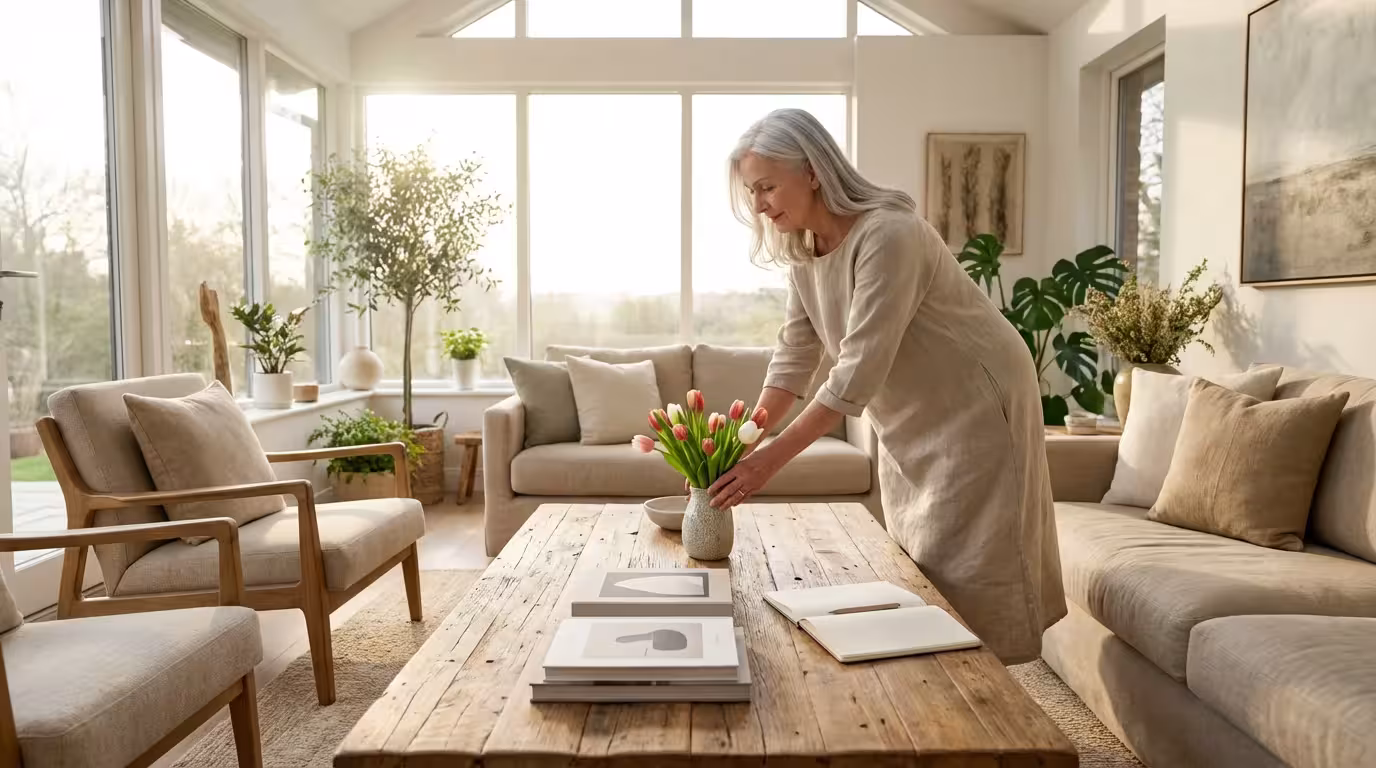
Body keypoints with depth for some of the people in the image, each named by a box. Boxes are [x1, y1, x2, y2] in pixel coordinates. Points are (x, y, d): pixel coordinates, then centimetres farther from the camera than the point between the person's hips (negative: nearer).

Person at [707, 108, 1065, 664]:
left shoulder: (888, 236, -29)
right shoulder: (804, 251, -3)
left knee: (963, 572, -1)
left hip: (972, 406, -8)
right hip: (909, 418, 8)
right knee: (916, 570, 14)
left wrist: (770, 459, -34)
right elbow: (792, 360, -2)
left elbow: (858, 373, -34)